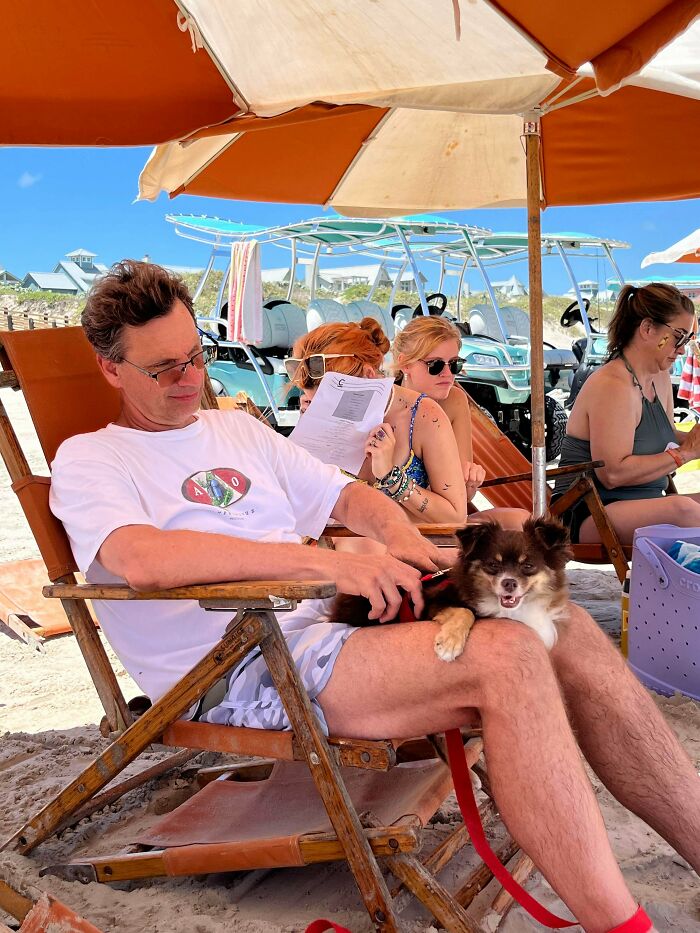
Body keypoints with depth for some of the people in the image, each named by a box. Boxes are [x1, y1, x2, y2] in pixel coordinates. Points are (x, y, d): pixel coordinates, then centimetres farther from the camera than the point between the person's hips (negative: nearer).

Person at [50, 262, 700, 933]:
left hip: (326, 626, 7)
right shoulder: (88, 460, 2)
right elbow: (145, 559, -20)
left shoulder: (239, 430, 24)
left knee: (568, 632, -10)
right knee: (505, 656, -28)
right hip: (245, 672, -7)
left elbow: (346, 495, 26)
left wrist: (398, 532, 1)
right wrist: (326, 562, -25)